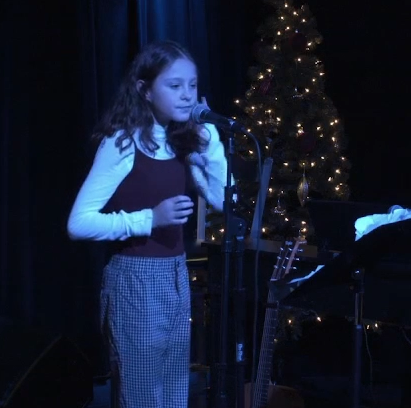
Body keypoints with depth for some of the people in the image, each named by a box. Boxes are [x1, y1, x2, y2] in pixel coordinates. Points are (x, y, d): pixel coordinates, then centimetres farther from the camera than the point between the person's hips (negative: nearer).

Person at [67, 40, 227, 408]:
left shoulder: (182, 142, 7)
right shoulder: (123, 143, -14)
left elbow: (224, 200, 4)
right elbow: (79, 223, -19)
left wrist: (210, 137, -2)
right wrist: (149, 218, -27)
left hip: (175, 278, 7)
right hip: (135, 281, -7)